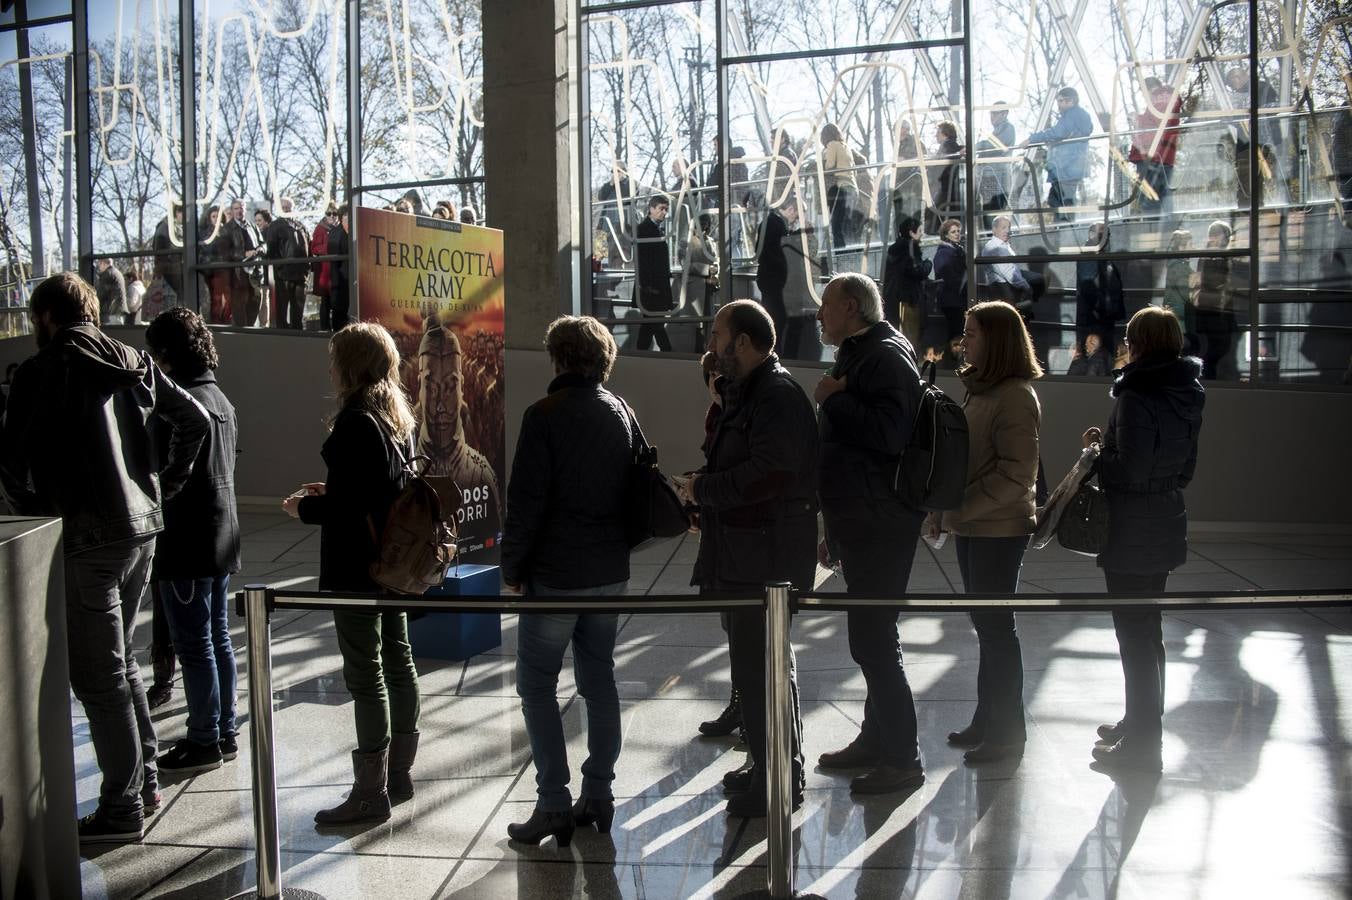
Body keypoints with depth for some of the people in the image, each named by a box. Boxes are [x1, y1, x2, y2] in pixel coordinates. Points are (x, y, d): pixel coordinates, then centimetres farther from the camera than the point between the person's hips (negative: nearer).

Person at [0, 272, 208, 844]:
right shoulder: (132, 362, 9)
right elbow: (194, 420, 9)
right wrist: (164, 487, 13)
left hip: (87, 537, -7)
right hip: (143, 528, 7)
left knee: (98, 675, 2)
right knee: (121, 661, 20)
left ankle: (122, 807, 9)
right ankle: (145, 780, 28)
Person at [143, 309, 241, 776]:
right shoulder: (220, 398, 11)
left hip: (187, 543, -9)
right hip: (221, 539, 9)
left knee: (194, 645, 1)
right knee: (217, 637, 15)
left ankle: (204, 742, 10)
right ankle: (224, 732, 25)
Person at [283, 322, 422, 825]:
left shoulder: (355, 423, -19)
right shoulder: (398, 415, 9)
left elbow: (349, 506, -22)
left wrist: (304, 508, -5)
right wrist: (331, 492, 17)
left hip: (357, 567, -10)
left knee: (365, 675, -3)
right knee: (397, 661, 15)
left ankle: (371, 792, 6)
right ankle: (399, 773, 27)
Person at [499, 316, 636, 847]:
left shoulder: (545, 415, -13)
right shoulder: (623, 413, 7)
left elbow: (526, 500, -16)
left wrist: (511, 567, -6)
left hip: (555, 574, -6)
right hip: (610, 573, 6)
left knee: (537, 687, 4)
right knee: (599, 680, 14)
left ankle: (554, 804, 4)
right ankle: (598, 794, 20)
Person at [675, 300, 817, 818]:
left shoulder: (778, 396, -16)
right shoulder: (746, 392, 18)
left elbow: (766, 475, -27)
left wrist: (701, 488, -15)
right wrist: (704, 492, 5)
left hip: (765, 556, -11)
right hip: (742, 553, 11)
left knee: (760, 667, -4)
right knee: (754, 662, 18)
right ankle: (766, 765, 32)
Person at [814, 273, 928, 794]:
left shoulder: (888, 356, -12)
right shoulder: (856, 357, 20)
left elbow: (889, 432, -28)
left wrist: (834, 399, -16)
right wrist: (834, 528, 23)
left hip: (879, 523, -10)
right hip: (859, 520, 10)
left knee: (873, 640, -8)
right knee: (871, 638, 16)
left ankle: (902, 758, 2)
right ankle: (876, 739, 28)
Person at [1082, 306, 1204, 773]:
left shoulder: (1136, 397, -20)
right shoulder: (1186, 397, 7)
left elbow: (1129, 471, -23)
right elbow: (1184, 468, 13)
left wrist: (1100, 450, -5)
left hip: (1132, 533, -9)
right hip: (1166, 524, 9)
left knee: (1134, 635, 1)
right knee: (1148, 629, 20)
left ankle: (1142, 741, 11)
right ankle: (1142, 723, 35)